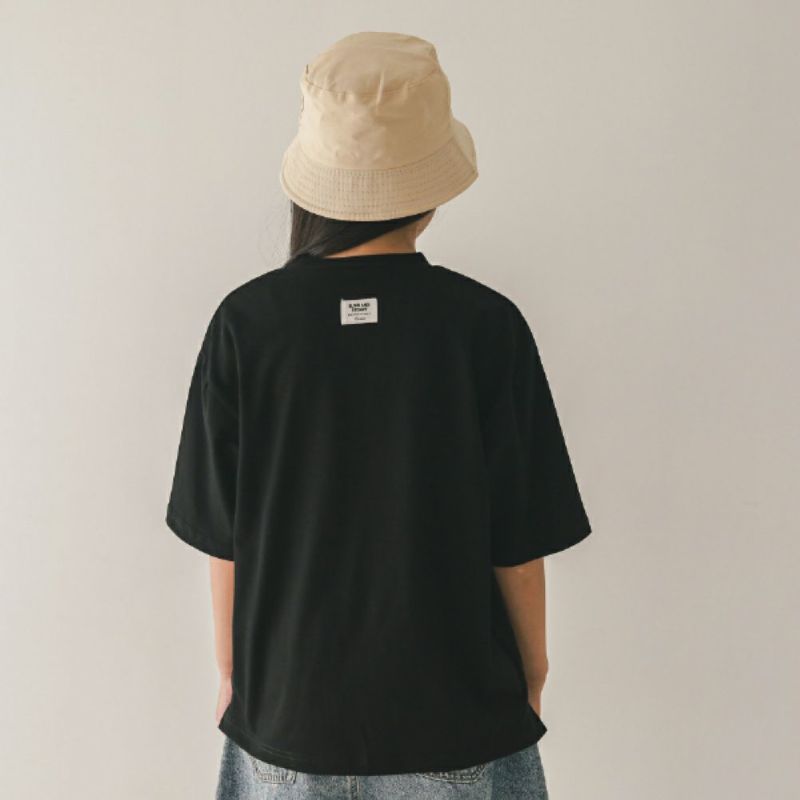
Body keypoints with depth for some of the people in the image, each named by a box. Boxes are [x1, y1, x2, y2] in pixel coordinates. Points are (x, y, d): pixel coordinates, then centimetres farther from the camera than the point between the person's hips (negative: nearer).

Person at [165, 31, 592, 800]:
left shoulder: (245, 322, -13)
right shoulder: (485, 324, -15)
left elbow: (223, 537, -7)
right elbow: (518, 541, -9)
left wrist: (230, 668, 9)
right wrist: (533, 667, 8)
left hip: (289, 708, 1)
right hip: (457, 708, 0)